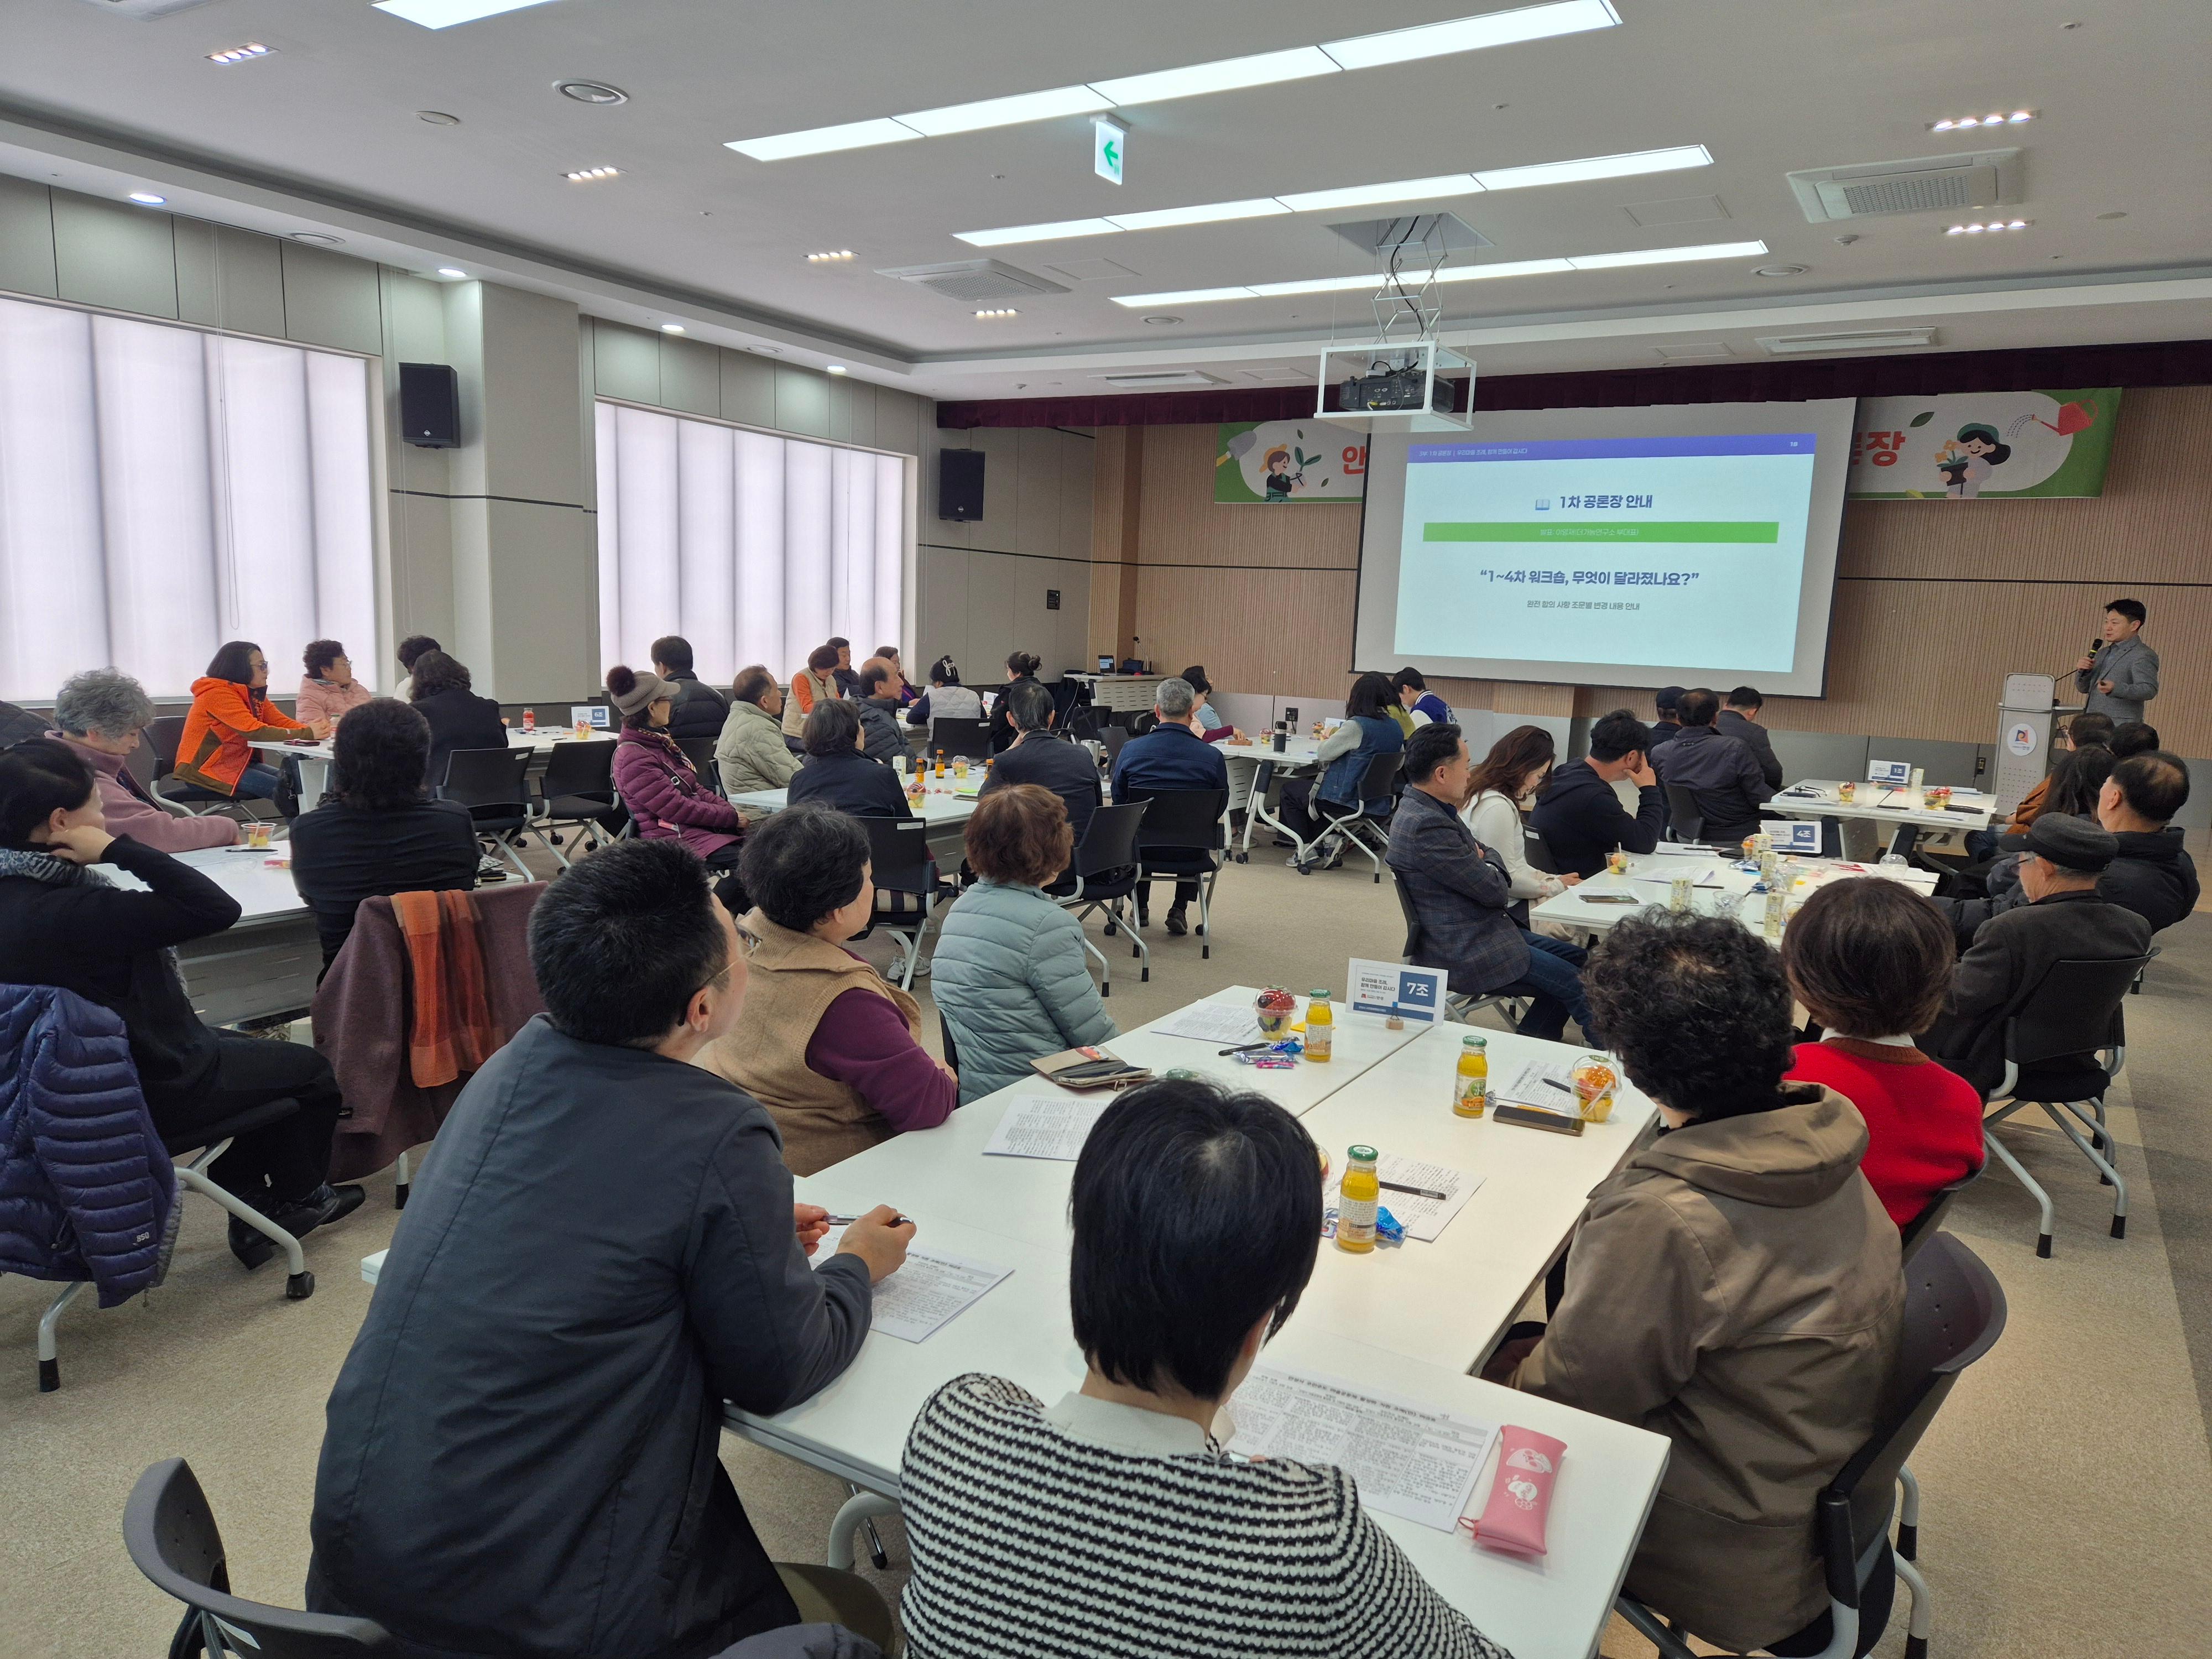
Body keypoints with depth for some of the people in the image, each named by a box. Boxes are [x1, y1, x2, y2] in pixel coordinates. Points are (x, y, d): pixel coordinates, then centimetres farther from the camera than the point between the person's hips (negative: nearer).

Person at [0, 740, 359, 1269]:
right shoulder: (69, 912, -35)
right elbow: (217, 908, -34)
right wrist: (118, 848, -30)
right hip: (150, 1092, -9)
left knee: (252, 1052, 29)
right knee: (312, 1071, 12)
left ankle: (251, 1210, 32)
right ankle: (299, 1196, 37)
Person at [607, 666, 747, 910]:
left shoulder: (658, 741, 16)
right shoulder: (633, 759, -14)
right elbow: (678, 808, -17)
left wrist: (731, 810, 1)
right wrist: (732, 816, -12)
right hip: (679, 838, -9)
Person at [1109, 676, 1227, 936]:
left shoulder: (1130, 750, -13)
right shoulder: (1212, 756, -15)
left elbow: (1118, 802, 2)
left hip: (1143, 851, 1)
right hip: (1191, 854, -1)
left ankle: (1140, 908, 45)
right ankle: (1179, 911, 28)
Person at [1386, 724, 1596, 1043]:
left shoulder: (1424, 809, 7)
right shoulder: (1427, 825, -26)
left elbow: (1491, 856, 16)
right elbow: (1496, 891, -19)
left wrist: (1483, 859, -7)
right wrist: (1489, 860, 2)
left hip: (1481, 930, 11)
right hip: (1464, 954, -11)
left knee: (1575, 958, 14)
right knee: (1578, 985, -8)